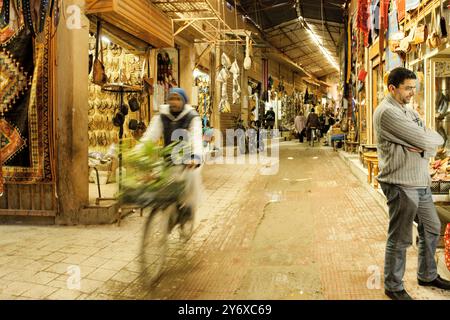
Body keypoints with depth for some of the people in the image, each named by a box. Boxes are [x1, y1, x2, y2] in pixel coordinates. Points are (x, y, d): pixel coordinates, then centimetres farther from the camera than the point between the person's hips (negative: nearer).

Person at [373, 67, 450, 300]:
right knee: (400, 239, 2)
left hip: (420, 182, 9)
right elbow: (424, 139, -20)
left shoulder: (408, 110, 14)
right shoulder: (387, 112, -16)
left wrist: (424, 146, -13)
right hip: (401, 184, -9)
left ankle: (427, 275, 41)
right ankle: (393, 287, 19)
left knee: (431, 229, 21)